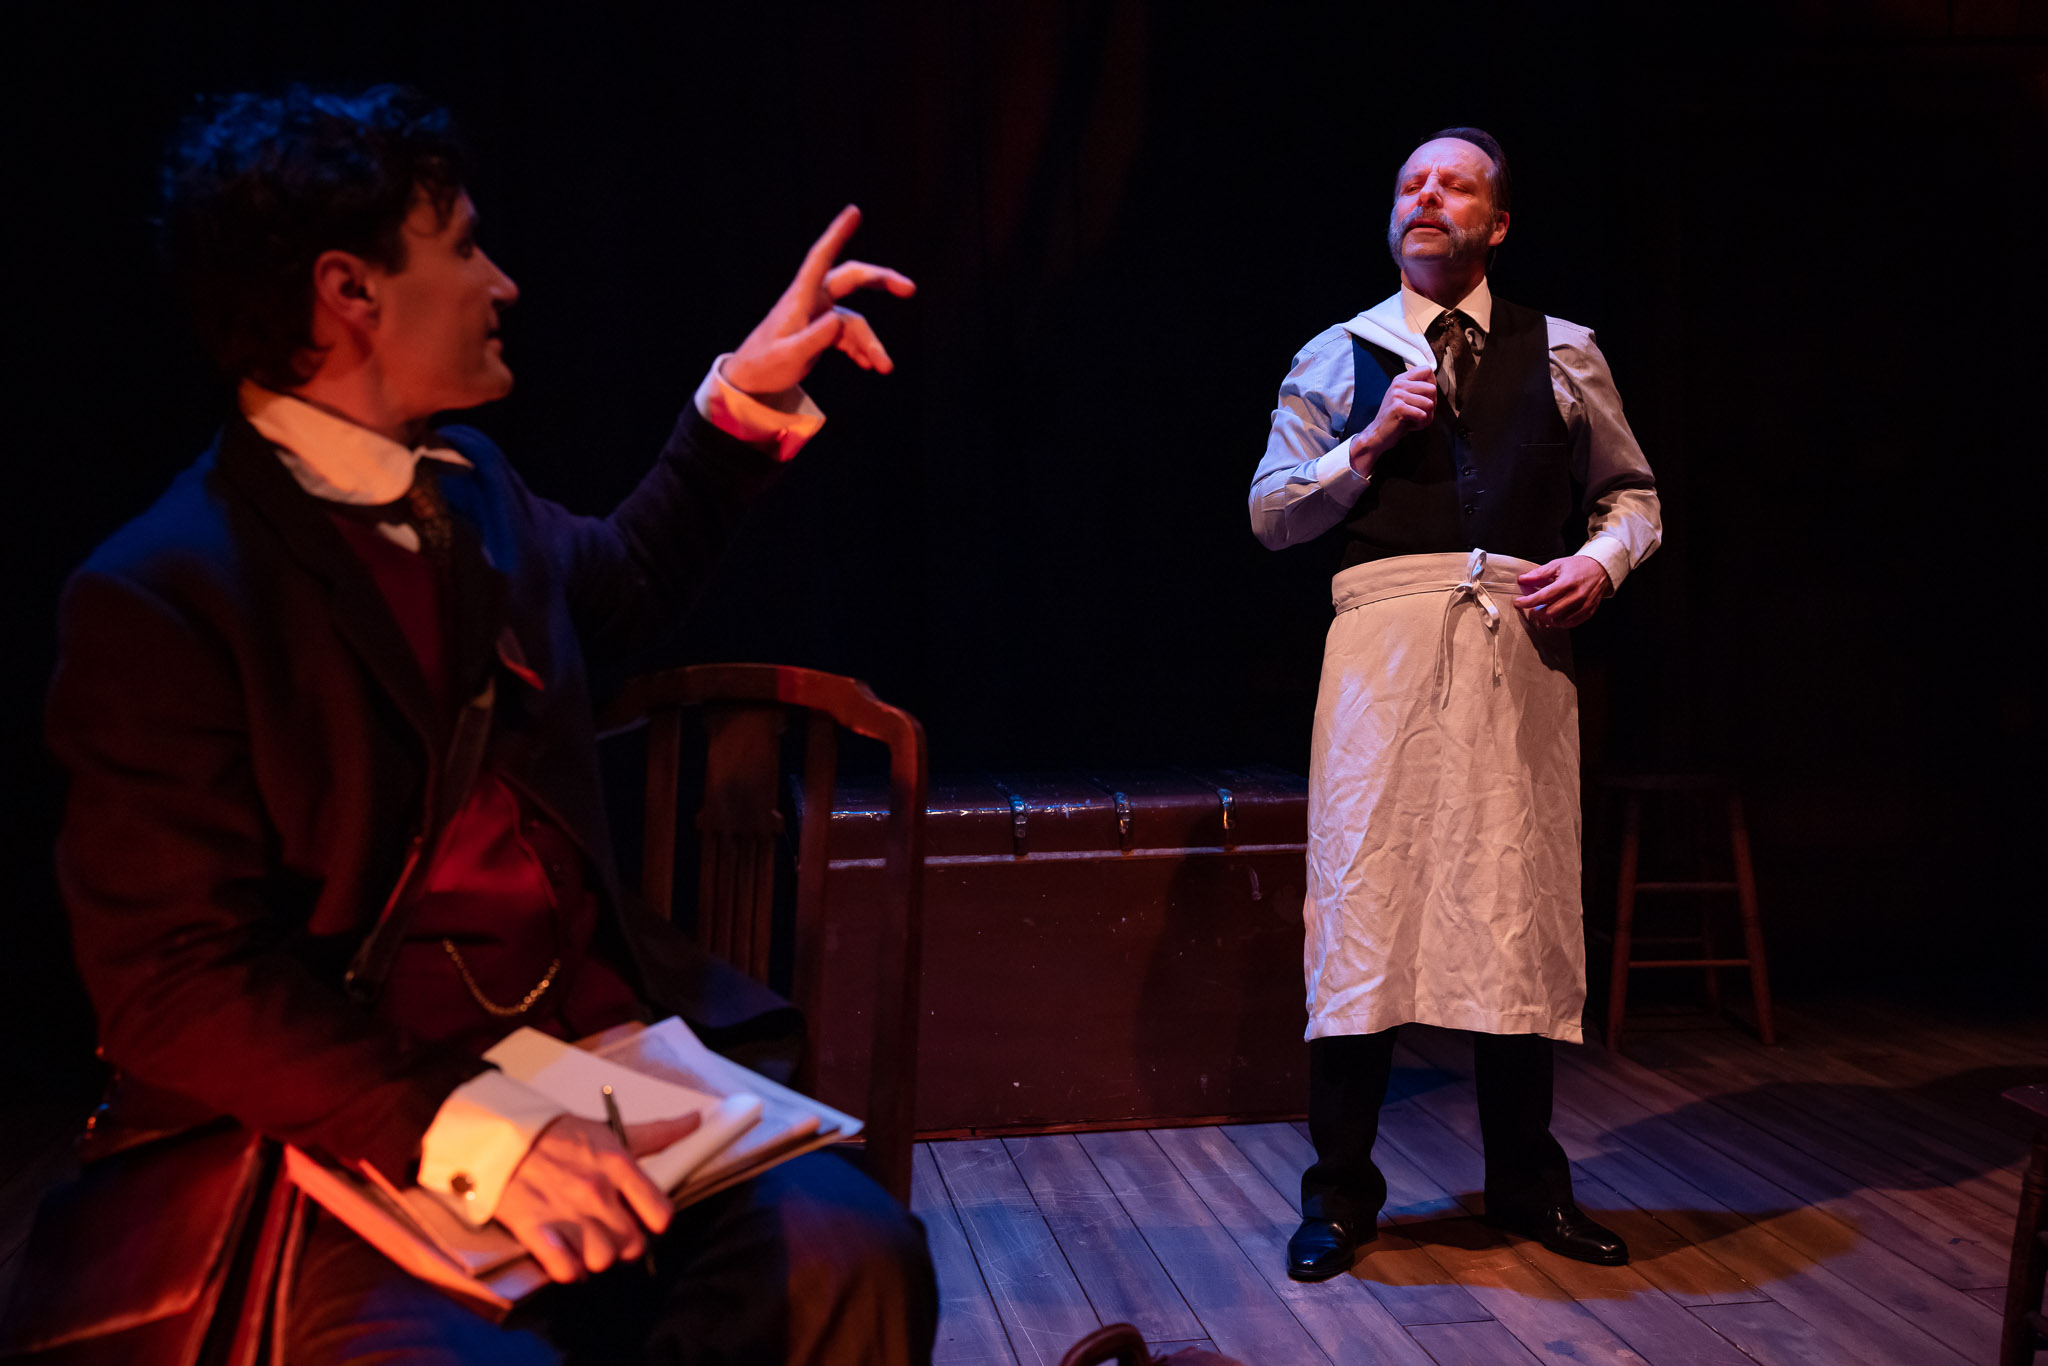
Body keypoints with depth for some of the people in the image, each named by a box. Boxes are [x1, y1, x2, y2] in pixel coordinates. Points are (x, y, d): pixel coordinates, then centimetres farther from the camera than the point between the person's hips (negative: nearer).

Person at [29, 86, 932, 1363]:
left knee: (854, 1253, -20)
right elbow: (178, 983, -14)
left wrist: (741, 400, 23)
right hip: (360, 1122, -5)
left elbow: (620, 582, 35)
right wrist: (461, 1124, -26)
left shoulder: (472, 482, 12)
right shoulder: (159, 599, -11)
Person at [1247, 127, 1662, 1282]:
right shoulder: (1339, 357, 14)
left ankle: (1529, 1183, 19)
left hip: (1518, 640, 1)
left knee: (1519, 902, 3)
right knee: (1363, 900, -4)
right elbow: (1269, 513, 8)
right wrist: (1372, 441, -5)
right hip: (1384, 635, -1)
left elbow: (1631, 491, 16)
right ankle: (1342, 1193, 7)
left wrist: (1600, 561, -5)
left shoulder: (1561, 354, 16)